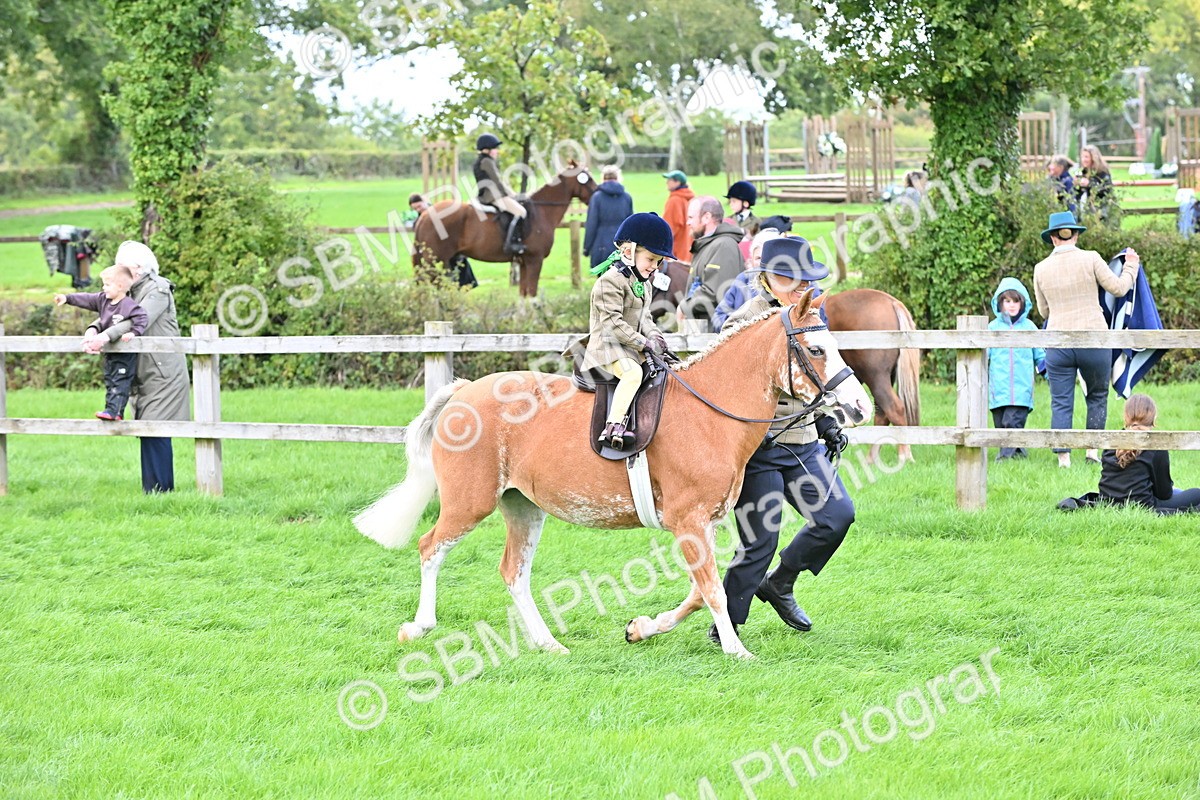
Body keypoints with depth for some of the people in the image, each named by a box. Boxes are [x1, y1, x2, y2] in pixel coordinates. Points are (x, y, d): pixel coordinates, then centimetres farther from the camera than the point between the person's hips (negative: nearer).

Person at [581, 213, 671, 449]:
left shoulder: (642, 283, 16)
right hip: (608, 346, -10)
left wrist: (654, 335, -1)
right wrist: (644, 343, -21)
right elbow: (613, 323, -22)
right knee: (632, 371, -34)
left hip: (631, 347, 10)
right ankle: (613, 426, -41)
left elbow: (644, 318, 21)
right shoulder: (611, 281, -16)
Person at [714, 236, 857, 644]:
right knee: (759, 541, -5)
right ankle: (725, 624, 10)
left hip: (803, 443, 7)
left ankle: (779, 584, 17)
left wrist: (828, 426, 20)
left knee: (838, 514, -3)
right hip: (759, 449, -7)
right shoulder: (745, 322, -11)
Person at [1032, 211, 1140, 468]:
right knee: (1098, 396, 16)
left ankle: (1063, 457, -1)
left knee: (1061, 403, 4)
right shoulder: (1090, 259, -4)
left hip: (1058, 343, 1)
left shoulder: (1041, 269, 5)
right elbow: (1118, 287, 2)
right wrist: (1131, 267, 20)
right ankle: (1093, 448, 11)